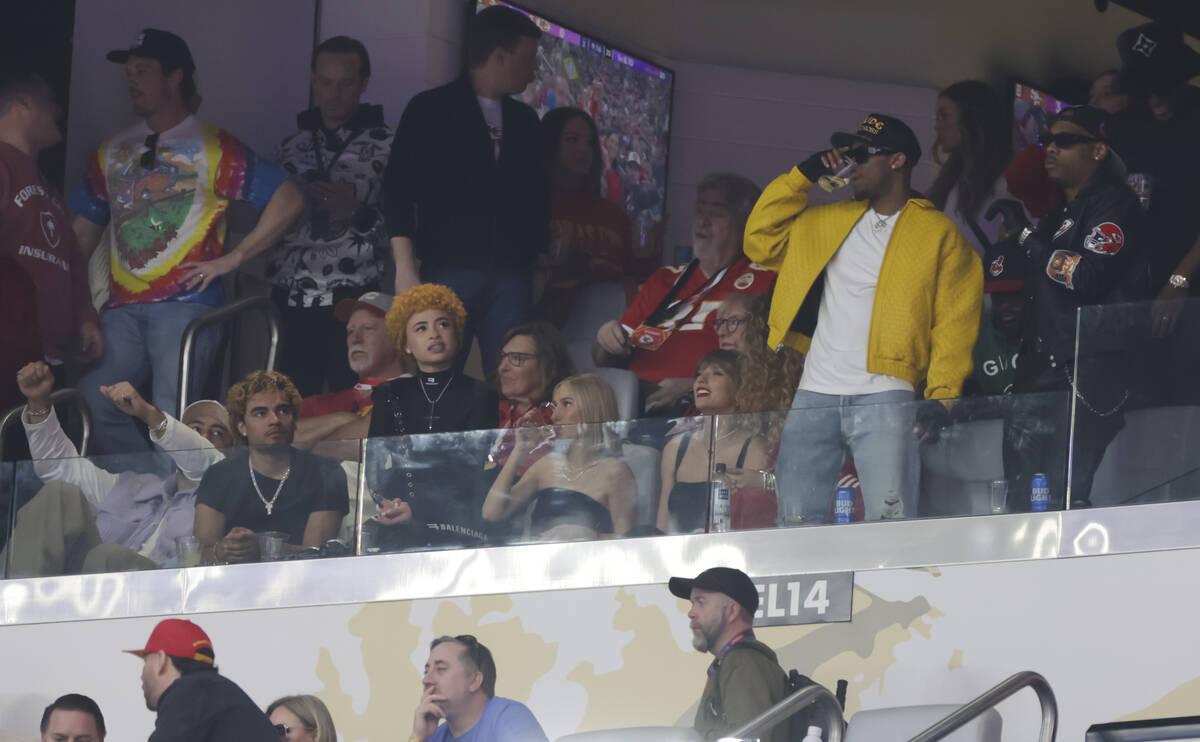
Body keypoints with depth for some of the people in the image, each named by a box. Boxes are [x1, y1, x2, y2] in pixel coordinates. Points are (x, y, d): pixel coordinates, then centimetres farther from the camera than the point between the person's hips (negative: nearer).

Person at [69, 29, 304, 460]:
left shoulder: (213, 148, 2)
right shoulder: (112, 153, 18)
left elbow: (288, 200, -2)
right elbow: (83, 232, 21)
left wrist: (233, 258, -7)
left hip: (186, 300, -5)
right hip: (123, 307, 5)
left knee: (171, 413, -18)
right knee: (92, 401, -10)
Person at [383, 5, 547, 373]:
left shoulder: (523, 120, 19)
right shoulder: (432, 110, 3)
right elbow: (399, 191, -2)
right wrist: (406, 270, -12)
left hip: (511, 275, 4)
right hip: (449, 270, -4)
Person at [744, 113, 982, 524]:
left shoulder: (939, 234, 5)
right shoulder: (826, 221, 21)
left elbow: (954, 323, -1)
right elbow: (761, 241, 20)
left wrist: (941, 395, -13)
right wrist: (803, 176, 14)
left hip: (885, 398, -5)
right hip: (814, 397, 5)